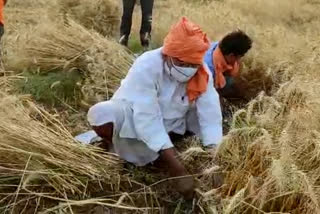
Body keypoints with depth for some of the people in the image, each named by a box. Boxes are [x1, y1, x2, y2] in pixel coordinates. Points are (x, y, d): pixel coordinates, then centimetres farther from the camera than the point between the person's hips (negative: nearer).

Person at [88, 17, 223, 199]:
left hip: (170, 124, 6)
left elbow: (210, 114, -22)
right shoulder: (146, 67, -33)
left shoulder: (203, 73, -17)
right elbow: (147, 120, -40)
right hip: (134, 118, -6)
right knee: (102, 114, -36)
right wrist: (178, 170, -45)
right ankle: (111, 144, -1)